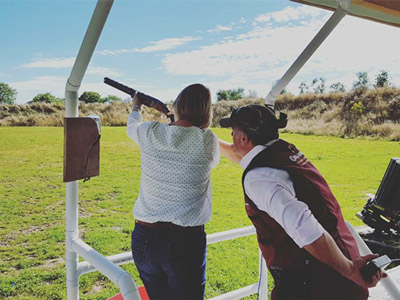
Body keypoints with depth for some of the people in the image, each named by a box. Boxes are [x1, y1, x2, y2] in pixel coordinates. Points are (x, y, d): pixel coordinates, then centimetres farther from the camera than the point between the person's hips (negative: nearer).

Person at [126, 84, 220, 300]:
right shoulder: (208, 141, -11)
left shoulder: (150, 132, -5)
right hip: (186, 242, -3)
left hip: (144, 239, 3)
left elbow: (131, 126, 20)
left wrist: (136, 107, 42)